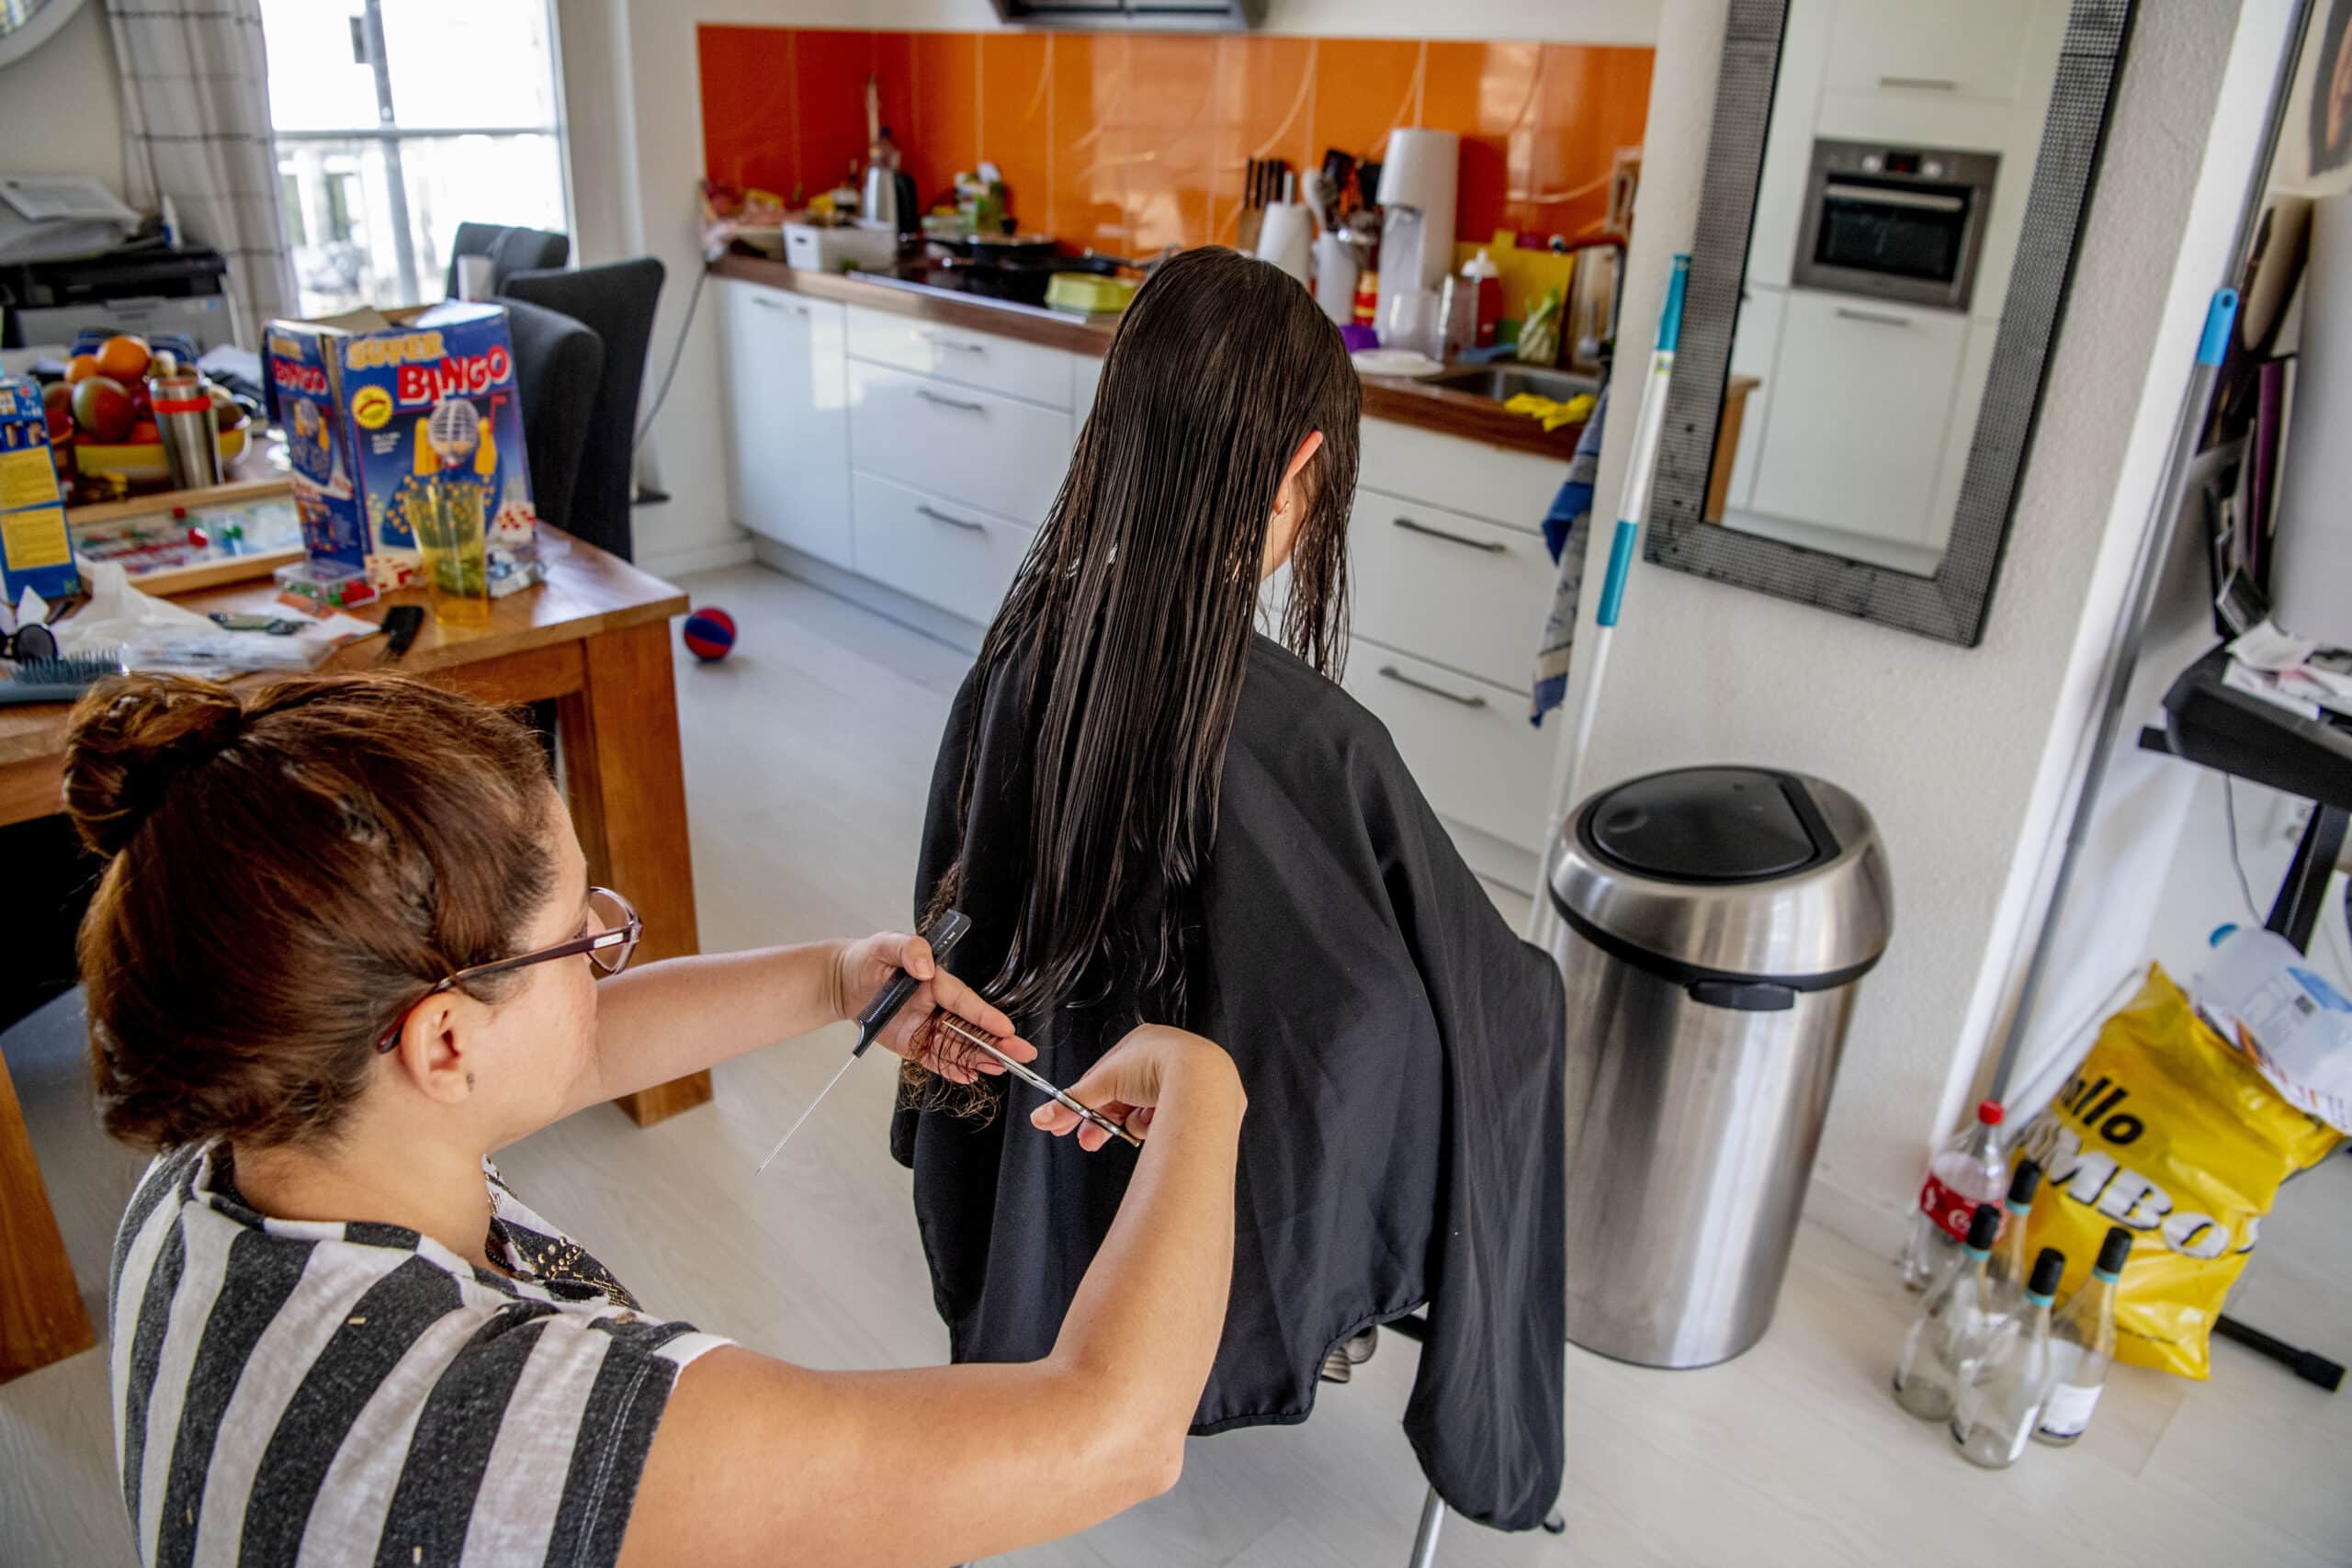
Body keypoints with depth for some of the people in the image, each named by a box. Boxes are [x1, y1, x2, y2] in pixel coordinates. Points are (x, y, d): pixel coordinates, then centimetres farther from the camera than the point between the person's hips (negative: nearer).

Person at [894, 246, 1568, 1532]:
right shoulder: (1314, 742, -35)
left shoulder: (1020, 656, -17)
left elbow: (959, 903, 0)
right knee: (1517, 1012, 22)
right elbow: (1484, 990, -19)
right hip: (1229, 1220, -5)